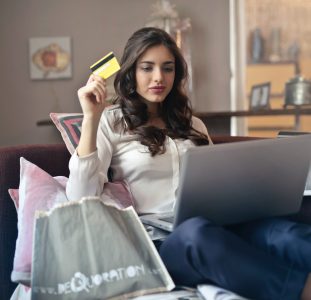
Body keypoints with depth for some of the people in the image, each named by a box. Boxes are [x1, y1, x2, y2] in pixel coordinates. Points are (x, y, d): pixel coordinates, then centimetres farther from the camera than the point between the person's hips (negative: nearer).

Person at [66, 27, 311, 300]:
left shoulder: (192, 124, 26)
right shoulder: (110, 123, 10)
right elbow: (81, 198, -4)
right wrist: (91, 118, -8)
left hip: (216, 227, 4)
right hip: (157, 239, -4)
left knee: (281, 231, -31)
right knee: (198, 231, -42)